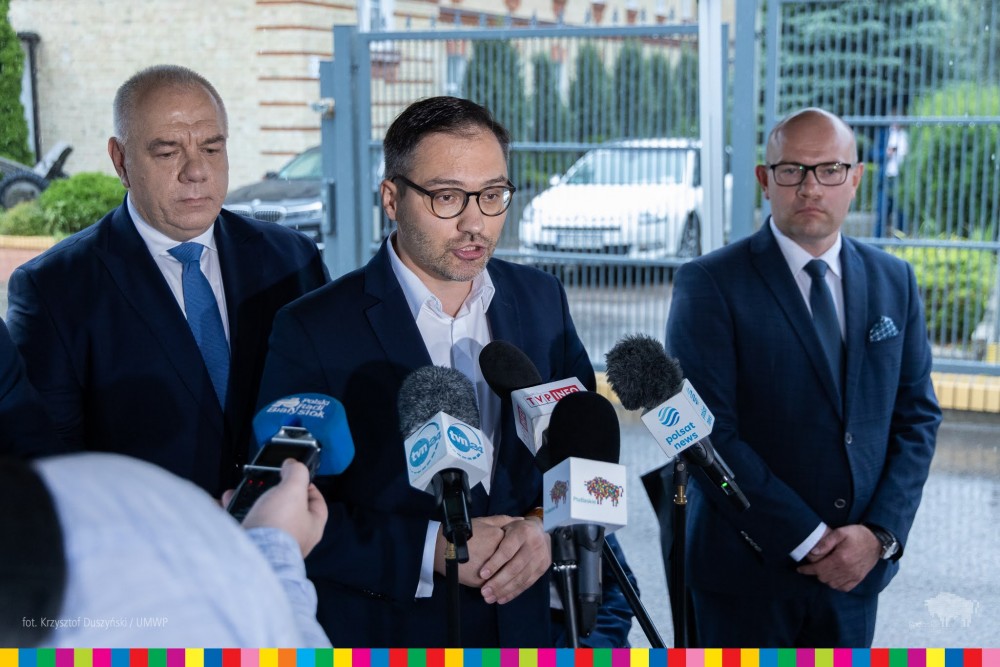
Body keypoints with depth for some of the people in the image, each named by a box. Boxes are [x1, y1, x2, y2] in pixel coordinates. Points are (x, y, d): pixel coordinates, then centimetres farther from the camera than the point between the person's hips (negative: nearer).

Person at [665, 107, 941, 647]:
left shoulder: (894, 281, 6)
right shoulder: (709, 285, -10)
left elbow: (917, 416, 6)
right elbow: (708, 434, -15)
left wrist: (881, 532, -7)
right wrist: (806, 541, -15)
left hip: (857, 565, 4)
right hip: (748, 568, -4)